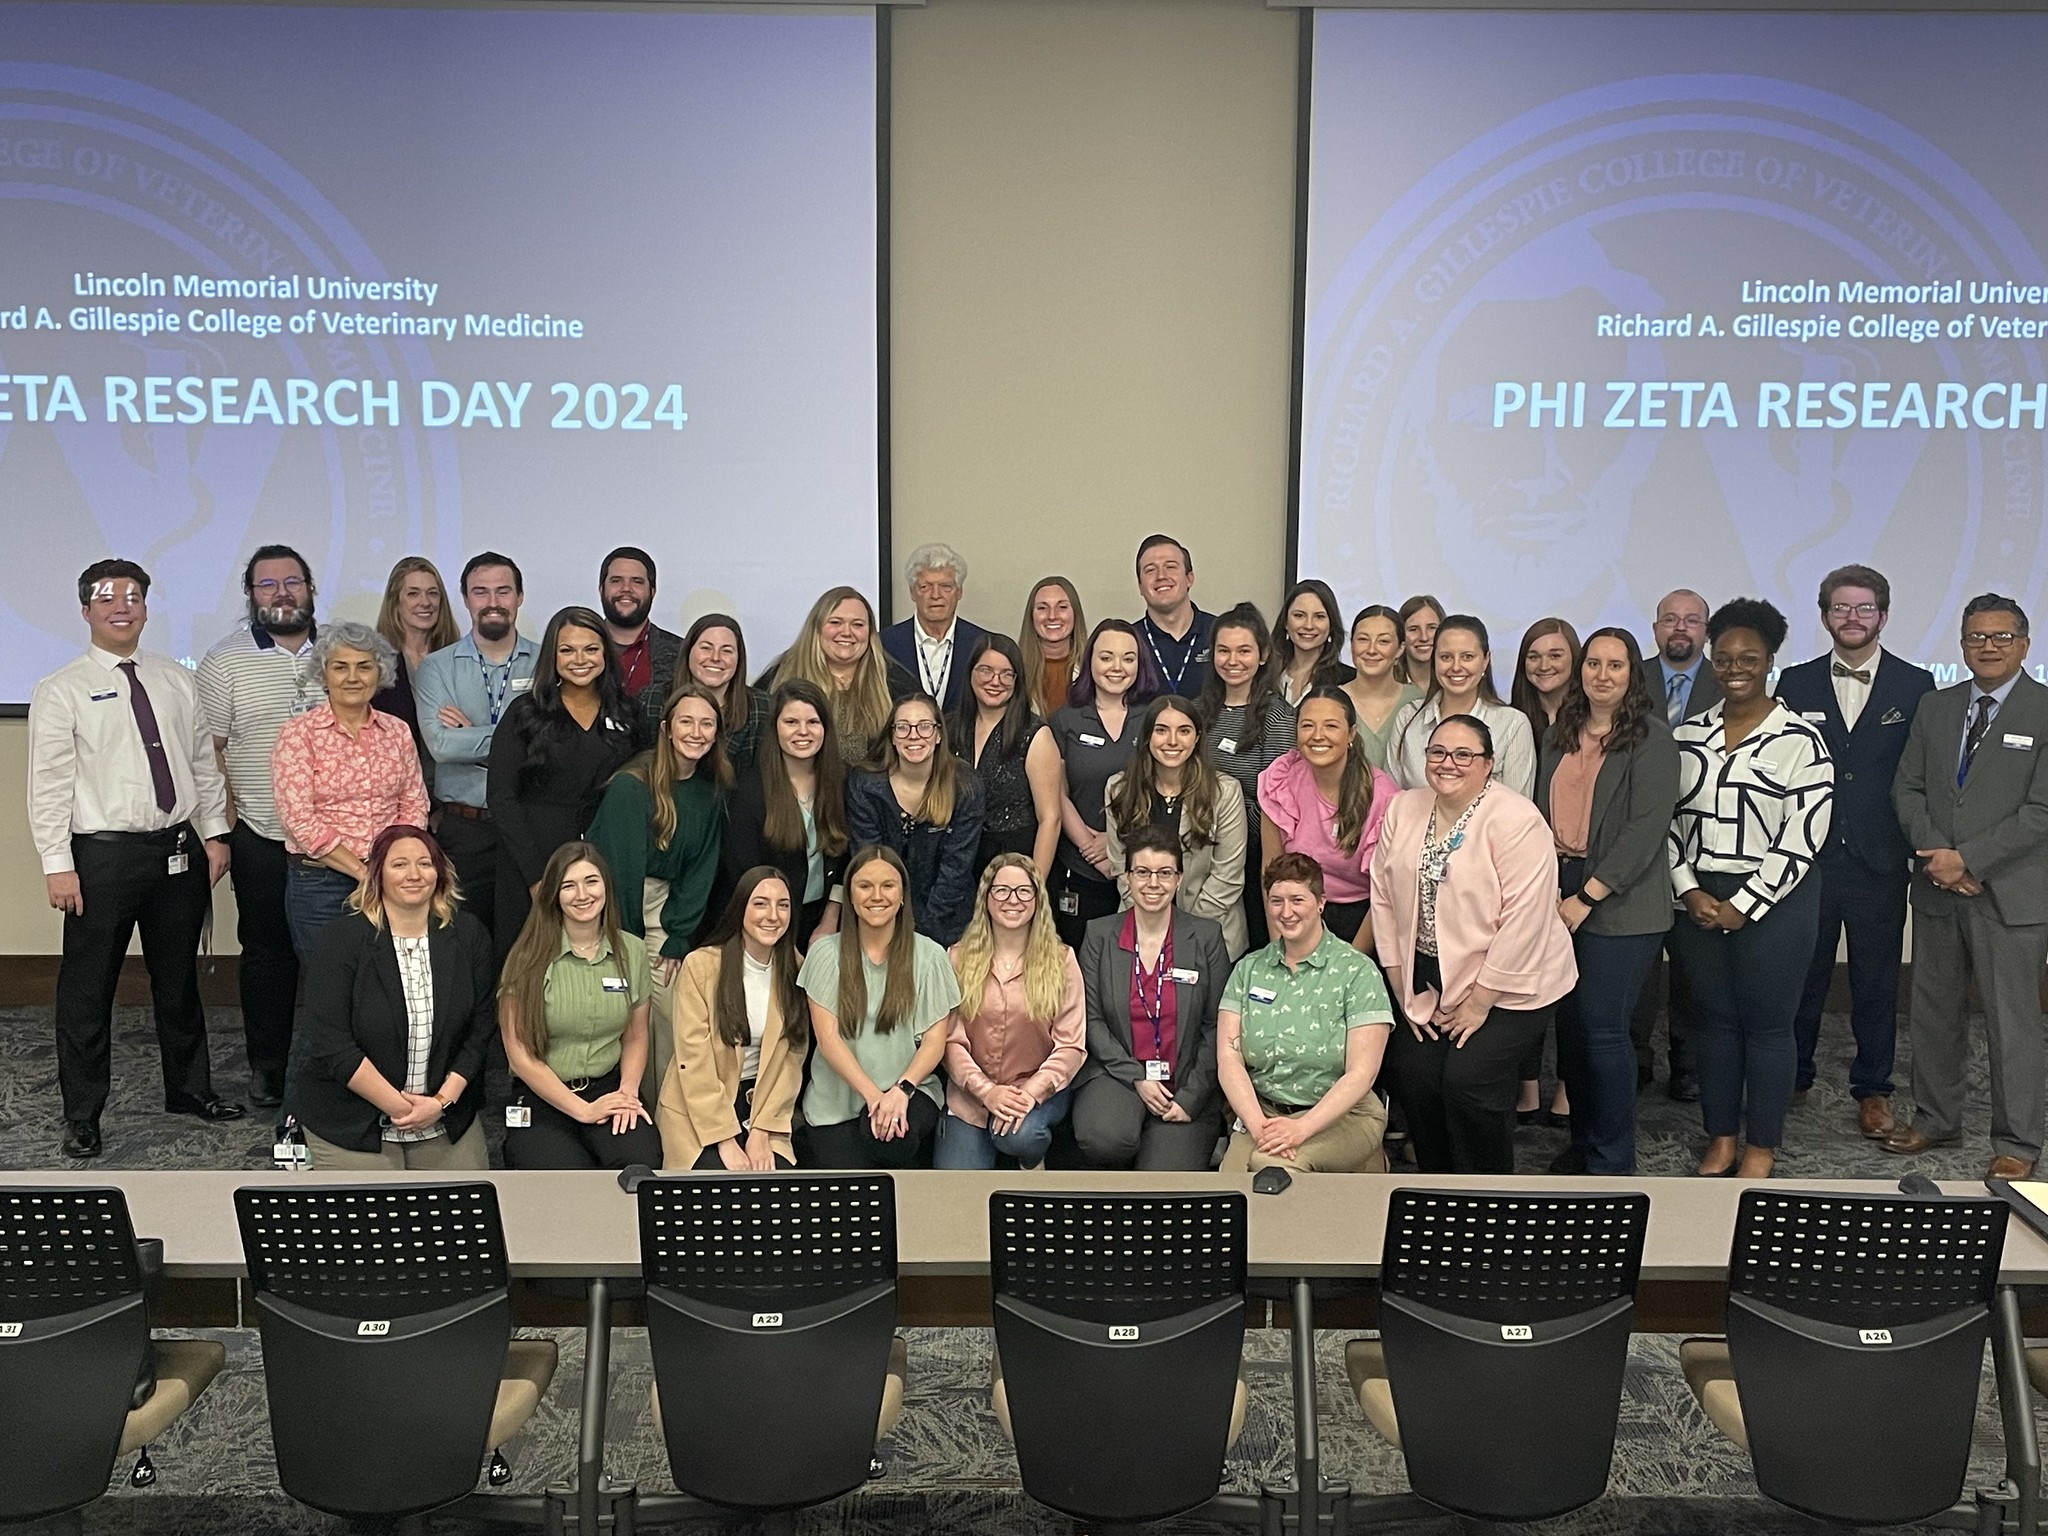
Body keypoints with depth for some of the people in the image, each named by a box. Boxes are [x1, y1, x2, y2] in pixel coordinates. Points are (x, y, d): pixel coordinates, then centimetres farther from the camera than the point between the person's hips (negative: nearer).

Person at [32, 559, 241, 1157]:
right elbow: (49, 784, -8)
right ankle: (82, 1116, 18)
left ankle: (189, 1089, 33)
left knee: (179, 979, 17)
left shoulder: (178, 683, 9)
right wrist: (57, 865, -13)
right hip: (102, 855, -4)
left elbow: (205, 764, 12)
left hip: (179, 849, 4)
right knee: (87, 989, 4)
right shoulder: (62, 691, -4)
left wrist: (215, 833, 5)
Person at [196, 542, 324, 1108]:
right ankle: (267, 1064, 22)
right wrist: (224, 824, -7)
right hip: (262, 835, -2)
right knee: (266, 953, 8)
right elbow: (206, 751, -2)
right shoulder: (225, 662, -2)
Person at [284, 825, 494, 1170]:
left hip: (444, 1113, 3)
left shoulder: (469, 935, -1)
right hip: (351, 1120, -3)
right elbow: (331, 1044, -16)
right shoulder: (342, 938, -11)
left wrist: (442, 1100, -11)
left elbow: (480, 1029, 0)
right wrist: (399, 1107, -18)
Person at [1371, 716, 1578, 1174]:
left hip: (1505, 986, -5)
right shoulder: (1403, 810, 2)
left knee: (1469, 1081, -17)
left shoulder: (1516, 821, -17)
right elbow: (1384, 897, 3)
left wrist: (1480, 1000, -16)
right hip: (1429, 981, 5)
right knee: (1412, 1075, -8)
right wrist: (1403, 989, 0)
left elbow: (1524, 919, -20)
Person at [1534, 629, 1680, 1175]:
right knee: (1569, 1024, 9)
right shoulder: (1559, 736, 13)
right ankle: (1581, 1142, 24)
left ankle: (1611, 1160, 10)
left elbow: (1647, 827, -13)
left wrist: (1586, 897, -14)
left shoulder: (1651, 738, -6)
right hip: (1559, 899, 6)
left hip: (1619, 907, -6)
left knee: (1603, 1028, -4)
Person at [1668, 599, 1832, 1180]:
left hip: (1772, 904, -4)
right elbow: (1670, 819, 7)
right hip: (1698, 900, 4)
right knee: (1715, 1020, 12)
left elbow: (1804, 835, -11)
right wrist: (1689, 892, -5)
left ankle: (1761, 1147, 19)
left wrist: (1743, 906, -13)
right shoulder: (1688, 734, 6)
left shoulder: (1799, 740, -7)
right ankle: (1720, 1138, 24)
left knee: (1767, 1024, 5)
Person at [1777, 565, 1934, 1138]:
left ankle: (1872, 1090, 22)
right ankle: (1792, 1079, 25)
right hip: (1806, 859, 1)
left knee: (1877, 982, 9)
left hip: (1880, 864, 0)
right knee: (1802, 977, 11)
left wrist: (1921, 846, -5)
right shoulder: (1795, 682, 4)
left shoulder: (1916, 685, 2)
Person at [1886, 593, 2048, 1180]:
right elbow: (1907, 788, 7)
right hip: (1937, 889, 5)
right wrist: (1934, 854, -8)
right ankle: (1935, 1119, 28)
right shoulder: (1934, 707, 10)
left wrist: (1969, 860, -16)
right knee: (1934, 1013, 13)